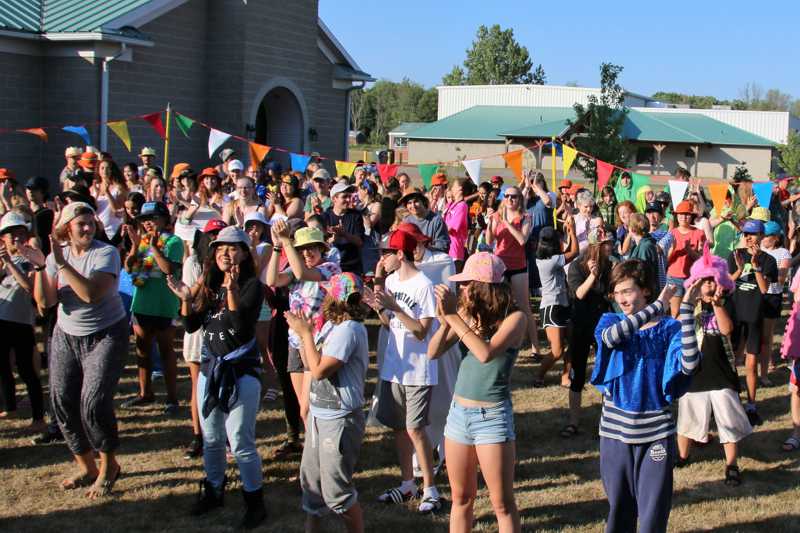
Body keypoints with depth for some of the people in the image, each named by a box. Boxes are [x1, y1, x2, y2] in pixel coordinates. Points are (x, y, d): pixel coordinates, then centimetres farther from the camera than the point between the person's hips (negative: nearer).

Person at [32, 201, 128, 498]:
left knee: (94, 402, -16)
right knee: (62, 400, 3)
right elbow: (45, 302, -7)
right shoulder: (57, 255, -1)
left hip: (106, 336, -5)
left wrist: (62, 263, -30)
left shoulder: (106, 253, -15)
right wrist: (40, 268, -20)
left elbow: (91, 293, -29)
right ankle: (86, 467, 22)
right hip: (66, 336, 5)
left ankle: (109, 465, 7)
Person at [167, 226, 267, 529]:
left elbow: (242, 327, -22)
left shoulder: (252, 285, -9)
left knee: (241, 443, -5)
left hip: (241, 371, -6)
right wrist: (185, 299, -10)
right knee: (211, 440, 17)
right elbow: (191, 326, 6)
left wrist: (232, 290, -32)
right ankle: (213, 491, 34)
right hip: (210, 368, 6)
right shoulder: (209, 285, 9)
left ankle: (255, 502, 8)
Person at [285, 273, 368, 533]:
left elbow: (319, 370, -22)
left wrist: (305, 333, -13)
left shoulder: (348, 329, -20)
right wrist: (303, 329, 6)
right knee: (311, 480, 20)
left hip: (339, 420, -10)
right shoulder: (331, 326, 9)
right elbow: (311, 364, 12)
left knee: (337, 491, -3)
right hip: (320, 414, 10)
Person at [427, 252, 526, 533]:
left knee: (502, 503, 2)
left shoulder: (514, 317, -12)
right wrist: (444, 321, -17)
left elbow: (486, 353, -27)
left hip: (492, 416, -5)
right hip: (458, 411, 5)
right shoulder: (467, 313, 2)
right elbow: (433, 352, 0)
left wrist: (454, 316, -24)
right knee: (461, 498, 16)